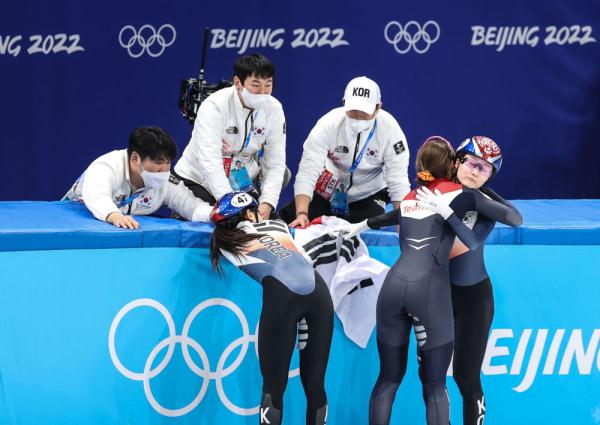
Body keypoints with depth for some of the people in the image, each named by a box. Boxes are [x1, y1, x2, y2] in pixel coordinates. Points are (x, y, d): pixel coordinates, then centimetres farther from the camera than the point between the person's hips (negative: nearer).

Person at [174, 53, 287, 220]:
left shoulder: (274, 109, -8)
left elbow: (275, 164, -7)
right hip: (197, 180, -4)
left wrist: (267, 204, -24)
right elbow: (210, 162, -33)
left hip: (243, 184, 4)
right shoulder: (215, 106, -23)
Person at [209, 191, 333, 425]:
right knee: (314, 383, 10)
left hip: (282, 293, -3)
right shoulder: (277, 226, 30)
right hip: (318, 290, 3)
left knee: (273, 386, 5)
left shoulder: (226, 242, 23)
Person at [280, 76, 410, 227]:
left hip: (368, 196, 0)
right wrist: (302, 214, -42)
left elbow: (398, 180, -21)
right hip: (327, 190, 0)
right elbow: (308, 171, -30)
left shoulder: (389, 128, -24)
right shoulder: (329, 123, -25)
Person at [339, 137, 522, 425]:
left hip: (393, 285, 4)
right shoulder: (460, 194, 10)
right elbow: (513, 218, 14)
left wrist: (360, 226, 64)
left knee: (389, 379, 12)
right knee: (434, 386, 2)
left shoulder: (410, 198, 23)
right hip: (429, 291, -4)